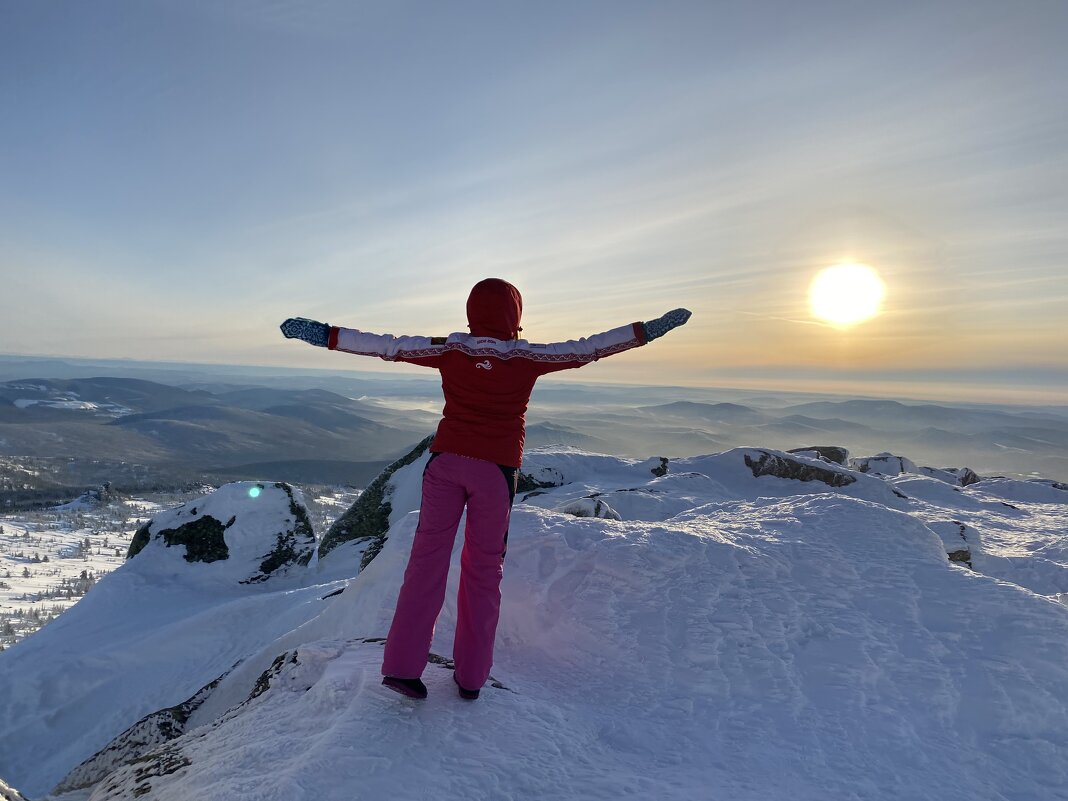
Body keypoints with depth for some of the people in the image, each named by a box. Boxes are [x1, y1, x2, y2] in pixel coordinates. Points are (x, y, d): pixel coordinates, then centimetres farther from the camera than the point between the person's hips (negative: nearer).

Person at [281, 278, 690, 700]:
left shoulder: (450, 350, -2)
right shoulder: (527, 357, -5)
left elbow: (386, 345, -1)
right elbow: (589, 348, -2)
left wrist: (326, 335, 6)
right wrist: (648, 330, 6)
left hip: (446, 461, 1)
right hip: (496, 470, -1)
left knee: (428, 557, 9)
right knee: (484, 567, 11)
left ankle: (402, 665, 7)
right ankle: (471, 675, 19)